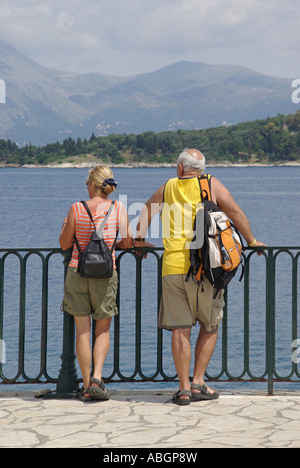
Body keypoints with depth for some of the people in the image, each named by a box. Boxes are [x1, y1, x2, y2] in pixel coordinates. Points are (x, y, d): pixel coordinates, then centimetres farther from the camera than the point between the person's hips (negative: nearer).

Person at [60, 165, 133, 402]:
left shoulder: (77, 209, -6)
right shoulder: (119, 208, -4)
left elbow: (65, 244, 1)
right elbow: (128, 242, -1)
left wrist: (65, 227, 21)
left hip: (77, 271, 0)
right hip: (105, 274, 0)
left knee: (83, 331, 6)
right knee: (103, 330, 11)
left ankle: (87, 385, 7)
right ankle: (97, 378, -8)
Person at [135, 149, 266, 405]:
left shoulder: (168, 187, 14)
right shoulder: (211, 184, 4)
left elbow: (148, 209, 27)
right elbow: (236, 213, 3)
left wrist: (140, 239, 42)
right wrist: (252, 242, 15)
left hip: (172, 266, 2)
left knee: (180, 330, 3)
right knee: (210, 327, 12)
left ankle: (184, 388, 1)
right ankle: (198, 382, 6)